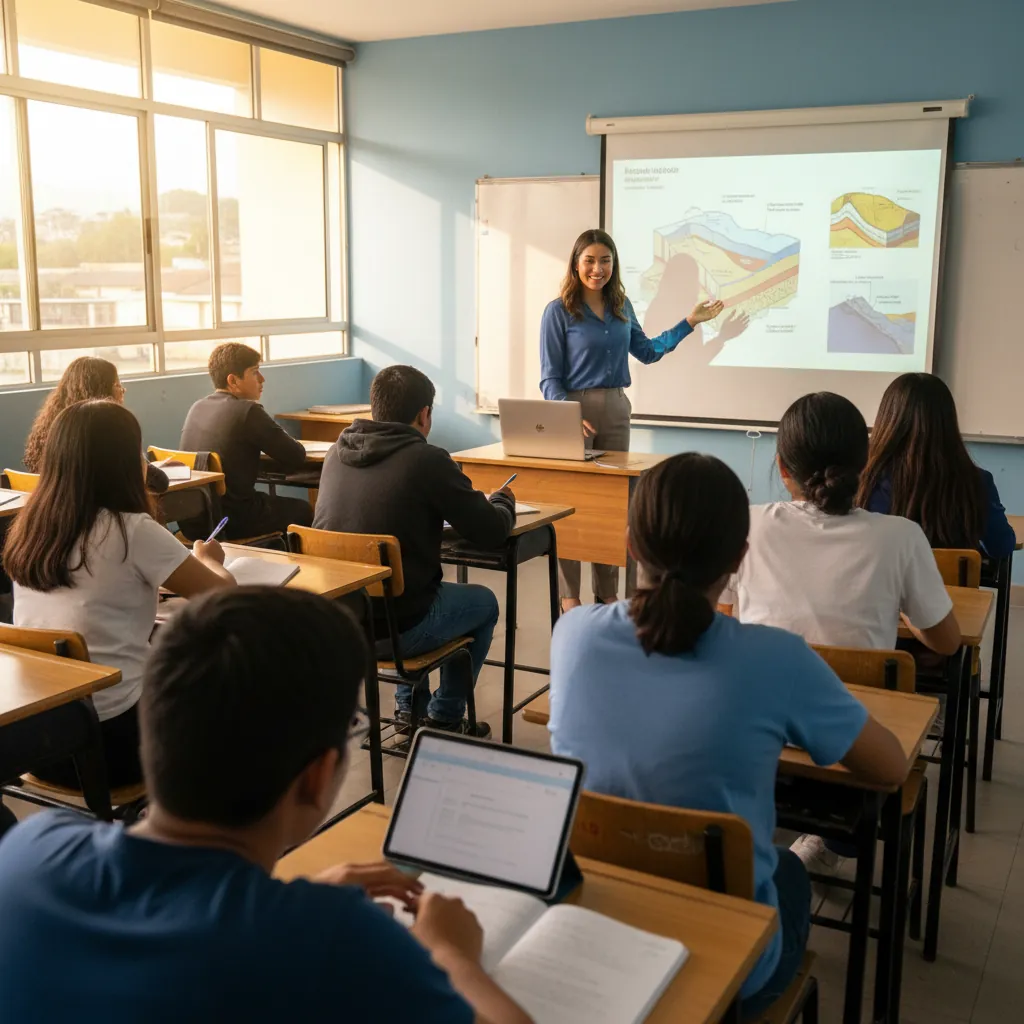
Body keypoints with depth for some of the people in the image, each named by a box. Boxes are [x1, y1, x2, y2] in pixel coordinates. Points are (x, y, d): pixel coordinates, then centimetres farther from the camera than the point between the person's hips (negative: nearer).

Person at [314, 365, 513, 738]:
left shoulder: (337, 453, 3)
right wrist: (503, 502, 14)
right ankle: (443, 718, 30)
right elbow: (491, 531, -9)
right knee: (484, 602, 22)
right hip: (394, 628, -6)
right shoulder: (427, 460, -16)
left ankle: (408, 709, 40)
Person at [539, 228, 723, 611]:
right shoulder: (558, 311, -7)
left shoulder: (621, 306, 9)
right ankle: (568, 596, 10)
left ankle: (607, 594, 20)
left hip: (616, 410, 6)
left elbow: (647, 351, 20)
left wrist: (689, 322, 15)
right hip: (576, 409, -5)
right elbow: (550, 378, -10)